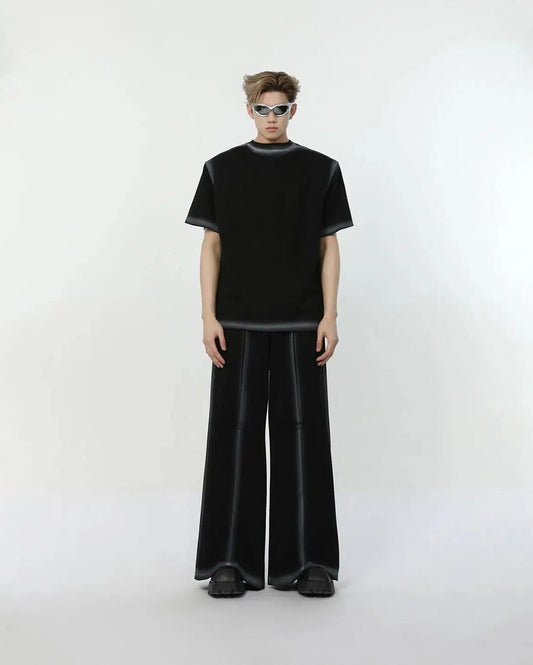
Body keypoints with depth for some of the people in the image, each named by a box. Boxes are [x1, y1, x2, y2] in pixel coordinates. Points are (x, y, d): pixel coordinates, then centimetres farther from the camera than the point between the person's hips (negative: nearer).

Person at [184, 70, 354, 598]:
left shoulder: (322, 171, 6)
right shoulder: (222, 170, 7)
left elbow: (329, 247, 5)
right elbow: (212, 246, 5)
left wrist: (330, 317, -4)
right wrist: (209, 317, -3)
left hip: (301, 325, 0)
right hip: (238, 325, 0)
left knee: (302, 435, 1)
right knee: (235, 435, 1)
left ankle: (307, 560, 10)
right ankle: (231, 560, 10)